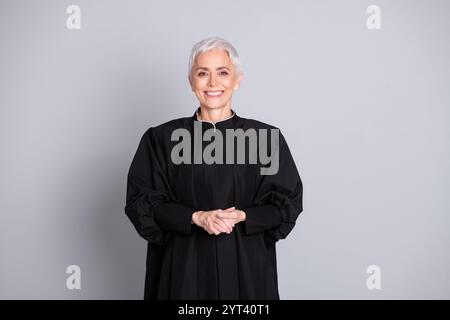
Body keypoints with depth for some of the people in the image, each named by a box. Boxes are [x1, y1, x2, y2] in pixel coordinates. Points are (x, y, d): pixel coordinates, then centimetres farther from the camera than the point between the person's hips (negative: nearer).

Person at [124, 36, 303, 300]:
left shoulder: (266, 138, -2)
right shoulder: (162, 139, -1)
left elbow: (288, 203, 0)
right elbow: (141, 202, -3)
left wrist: (240, 216, -16)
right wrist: (197, 217, -16)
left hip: (246, 264, 0)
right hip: (184, 264, 0)